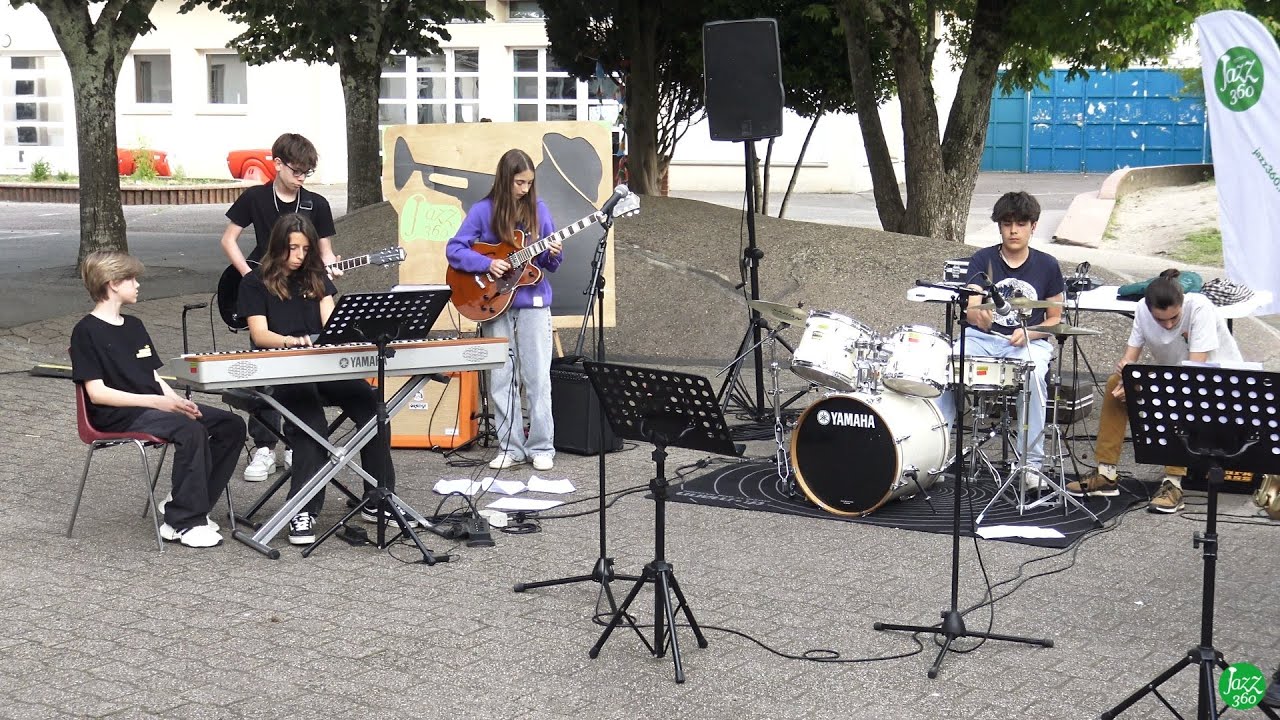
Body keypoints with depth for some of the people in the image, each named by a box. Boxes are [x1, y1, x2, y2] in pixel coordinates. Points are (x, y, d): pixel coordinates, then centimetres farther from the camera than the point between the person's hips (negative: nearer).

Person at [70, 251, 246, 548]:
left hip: (153, 406, 8)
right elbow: (97, 393, -13)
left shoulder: (134, 326, 20)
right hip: (119, 416, -8)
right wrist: (154, 401, -20)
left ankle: (188, 503, -1)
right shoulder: (86, 332, -6)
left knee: (231, 425, -7)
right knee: (191, 430, -32)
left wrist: (176, 400, -3)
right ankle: (184, 522, -22)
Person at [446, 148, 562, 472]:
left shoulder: (538, 209, 3)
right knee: (500, 379, 3)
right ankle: (510, 447, 12)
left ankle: (541, 447, 7)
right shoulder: (483, 211, -3)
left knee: (537, 377, 0)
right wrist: (487, 264, -17)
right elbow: (454, 249, -5)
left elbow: (548, 262, 9)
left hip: (533, 302, 1)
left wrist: (552, 255, -13)